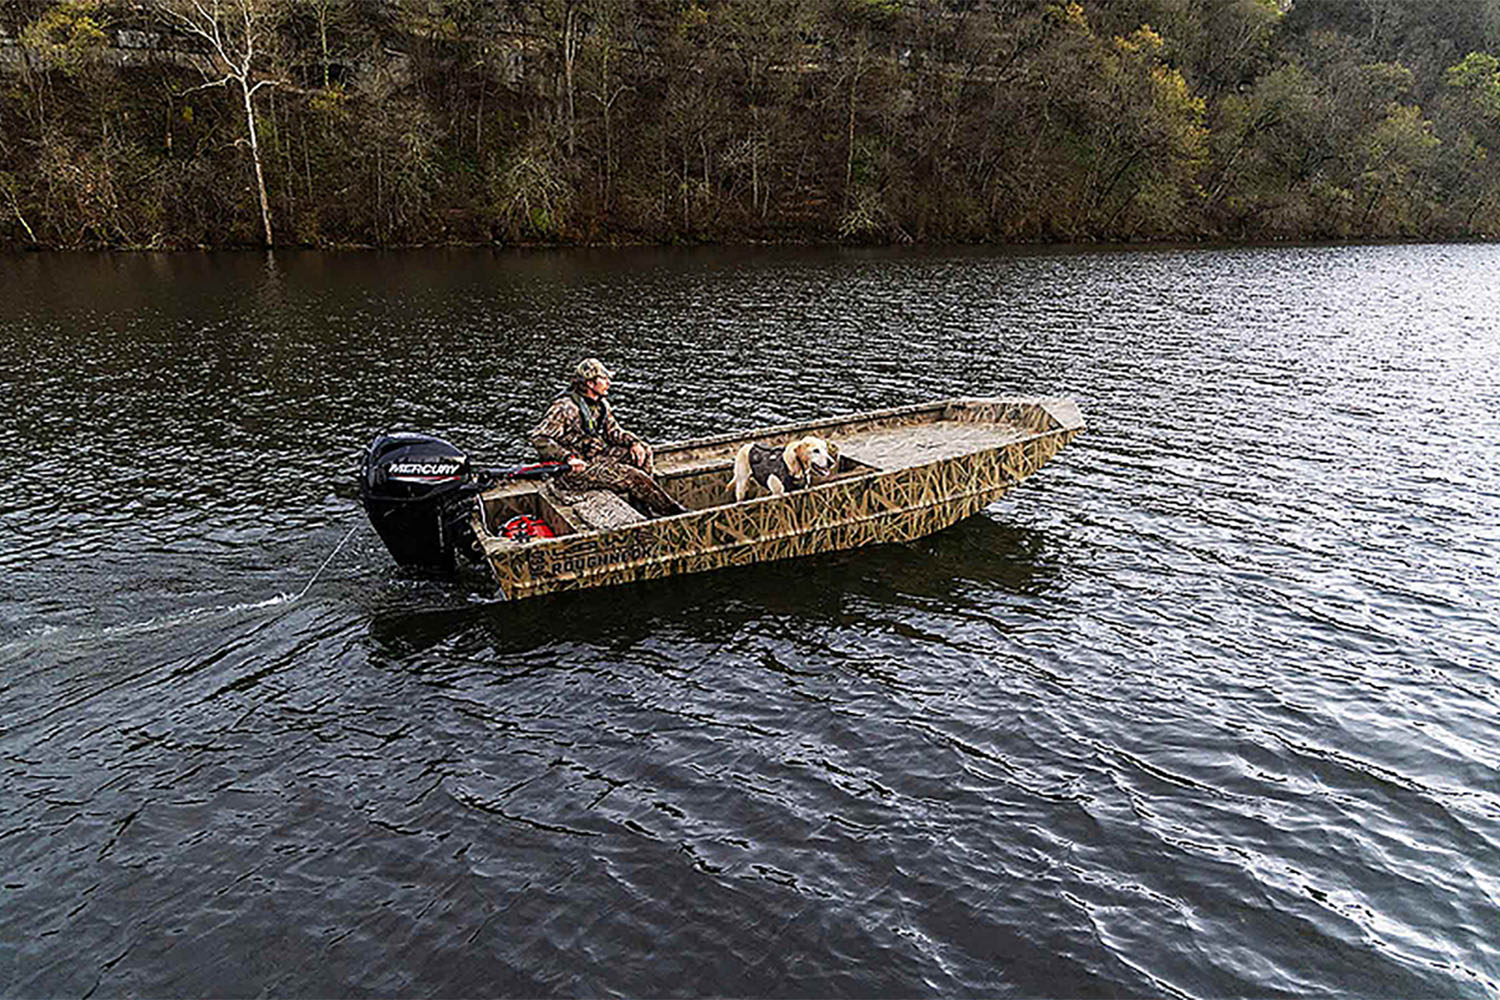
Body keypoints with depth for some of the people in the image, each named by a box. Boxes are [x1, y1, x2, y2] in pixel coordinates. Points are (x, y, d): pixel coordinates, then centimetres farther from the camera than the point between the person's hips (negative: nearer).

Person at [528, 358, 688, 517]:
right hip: (574, 471, -10)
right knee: (633, 476, -19)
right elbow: (538, 437, -26)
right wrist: (568, 458, -35)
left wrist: (633, 442, -7)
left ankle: (640, 506, 0)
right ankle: (672, 511, -3)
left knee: (644, 452, 3)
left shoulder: (600, 403, 6)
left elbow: (612, 430, 13)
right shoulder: (566, 407, -21)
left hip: (596, 454, 10)